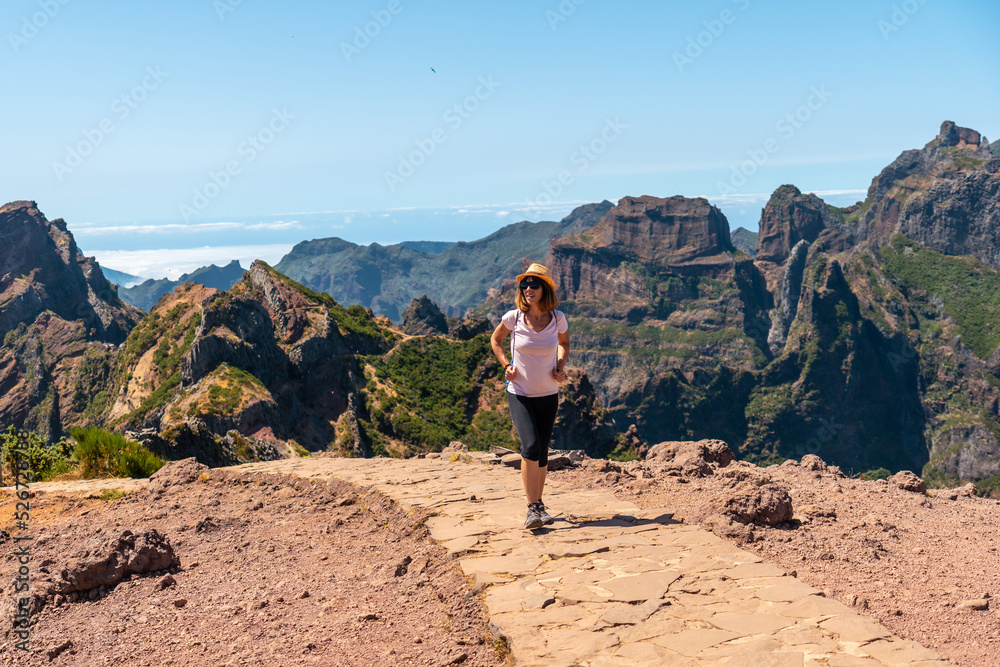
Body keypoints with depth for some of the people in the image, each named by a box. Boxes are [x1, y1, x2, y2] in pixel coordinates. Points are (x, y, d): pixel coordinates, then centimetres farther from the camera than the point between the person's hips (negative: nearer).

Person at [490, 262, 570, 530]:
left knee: (542, 452, 9)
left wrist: (561, 366, -1)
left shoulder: (557, 318, -7)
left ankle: (538, 504, 28)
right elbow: (495, 339, 9)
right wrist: (506, 365, -4)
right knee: (530, 446, -20)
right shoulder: (514, 318, -11)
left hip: (548, 395, 2)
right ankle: (532, 508, -10)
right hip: (519, 394, -2)